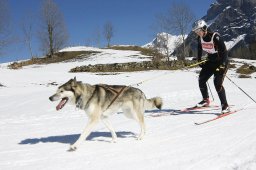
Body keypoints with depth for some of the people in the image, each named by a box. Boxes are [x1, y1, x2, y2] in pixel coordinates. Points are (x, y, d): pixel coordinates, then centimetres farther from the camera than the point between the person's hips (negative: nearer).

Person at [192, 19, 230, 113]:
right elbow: (199, 49, 15)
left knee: (217, 83, -19)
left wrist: (222, 65, -33)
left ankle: (225, 106, -10)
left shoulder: (215, 37, -26)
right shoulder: (200, 38, -5)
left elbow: (224, 51, -27)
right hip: (210, 61, 7)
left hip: (221, 62, -7)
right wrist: (199, 60, 13)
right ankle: (206, 100, 25)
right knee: (201, 80, 5)